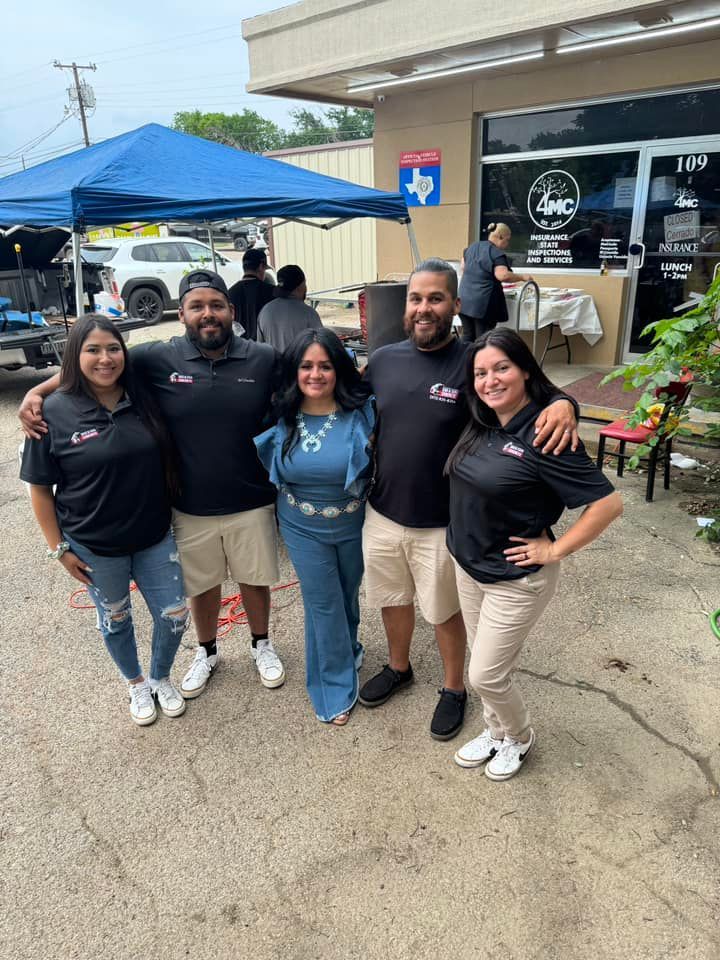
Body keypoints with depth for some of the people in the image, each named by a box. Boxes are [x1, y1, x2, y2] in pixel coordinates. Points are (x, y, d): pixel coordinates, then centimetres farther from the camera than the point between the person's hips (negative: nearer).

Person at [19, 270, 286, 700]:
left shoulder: (264, 359, -8)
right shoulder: (158, 358, -9)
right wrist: (37, 392, -12)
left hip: (251, 503, 0)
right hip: (191, 507, 0)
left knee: (255, 578, 18)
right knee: (202, 584, 19)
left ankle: (262, 644, 46)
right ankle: (207, 652, 46)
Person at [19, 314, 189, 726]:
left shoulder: (145, 400, -6)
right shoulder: (54, 413, -13)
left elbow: (167, 461, 8)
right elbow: (41, 487, -6)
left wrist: (173, 512, 6)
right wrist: (59, 547, -6)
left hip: (155, 536, 2)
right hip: (95, 547, -2)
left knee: (174, 614, 9)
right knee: (115, 619, 18)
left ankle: (162, 677, 40)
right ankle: (137, 684, 45)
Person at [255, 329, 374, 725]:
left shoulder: (361, 412, -16)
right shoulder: (282, 417, -9)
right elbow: (269, 467, 8)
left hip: (354, 524, 0)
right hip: (303, 529, 0)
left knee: (348, 595, 20)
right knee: (323, 604, 8)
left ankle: (347, 650, 52)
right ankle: (336, 689, 28)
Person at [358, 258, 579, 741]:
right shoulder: (382, 360, -1)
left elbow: (537, 397, -15)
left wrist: (563, 405, -37)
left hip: (441, 524, -4)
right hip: (382, 514, 4)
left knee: (445, 611, 16)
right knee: (392, 598, 23)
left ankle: (454, 689, 41)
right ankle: (399, 667, 50)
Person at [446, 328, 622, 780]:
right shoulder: (482, 426, -2)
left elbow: (608, 503, -24)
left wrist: (554, 550, -18)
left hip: (517, 579, -6)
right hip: (468, 567, 7)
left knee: (486, 675, 5)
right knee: (488, 665, 21)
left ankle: (521, 737, 35)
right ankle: (496, 732, 46)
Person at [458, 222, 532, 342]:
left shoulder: (472, 247, 13)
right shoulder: (496, 253, -12)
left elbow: (463, 267, 26)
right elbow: (503, 275, -24)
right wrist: (522, 276, -12)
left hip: (464, 300, 7)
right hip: (484, 303, -7)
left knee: (467, 337, 12)